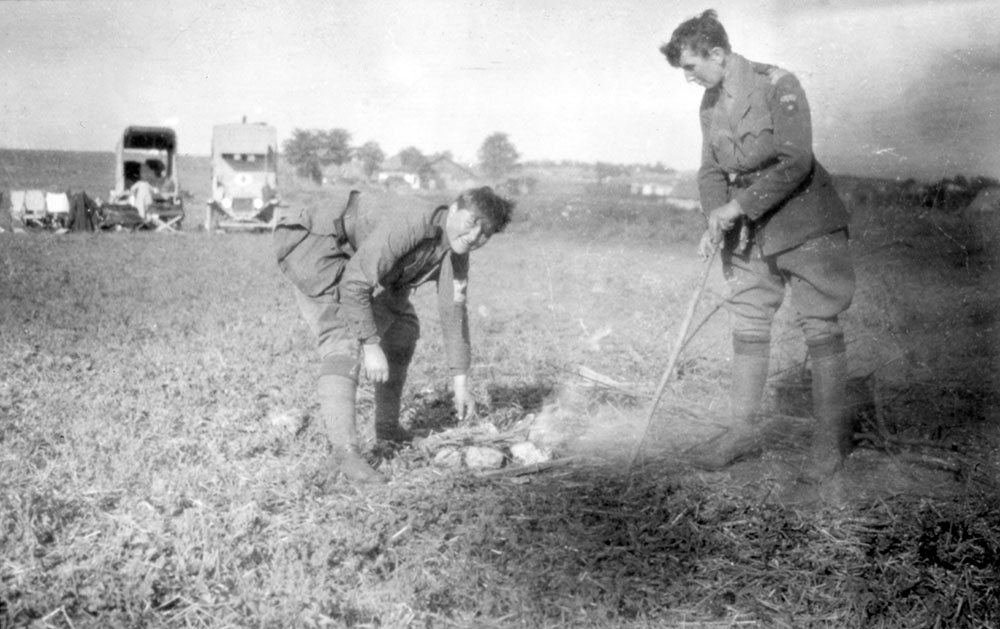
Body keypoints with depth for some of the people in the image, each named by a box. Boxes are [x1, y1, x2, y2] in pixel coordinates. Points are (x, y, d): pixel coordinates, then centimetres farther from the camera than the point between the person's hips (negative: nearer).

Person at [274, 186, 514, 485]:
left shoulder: (456, 252, -5)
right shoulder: (410, 225, -33)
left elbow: (453, 312, 2)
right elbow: (354, 285, -34)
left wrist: (461, 382, 2)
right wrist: (371, 346, -31)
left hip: (355, 261, 10)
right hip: (316, 248, -10)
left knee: (403, 327, 14)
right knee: (343, 342, -25)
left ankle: (388, 426, 27)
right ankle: (344, 452, -33)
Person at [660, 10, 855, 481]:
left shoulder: (778, 85, -15)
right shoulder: (710, 102, 7)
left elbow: (795, 163, -23)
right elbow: (711, 170, 9)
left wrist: (738, 206, -23)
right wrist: (715, 221, -8)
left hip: (804, 224, -7)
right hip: (747, 231, 7)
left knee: (820, 329, -2)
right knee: (747, 330, 8)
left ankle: (831, 438, 9)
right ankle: (744, 431, 18)